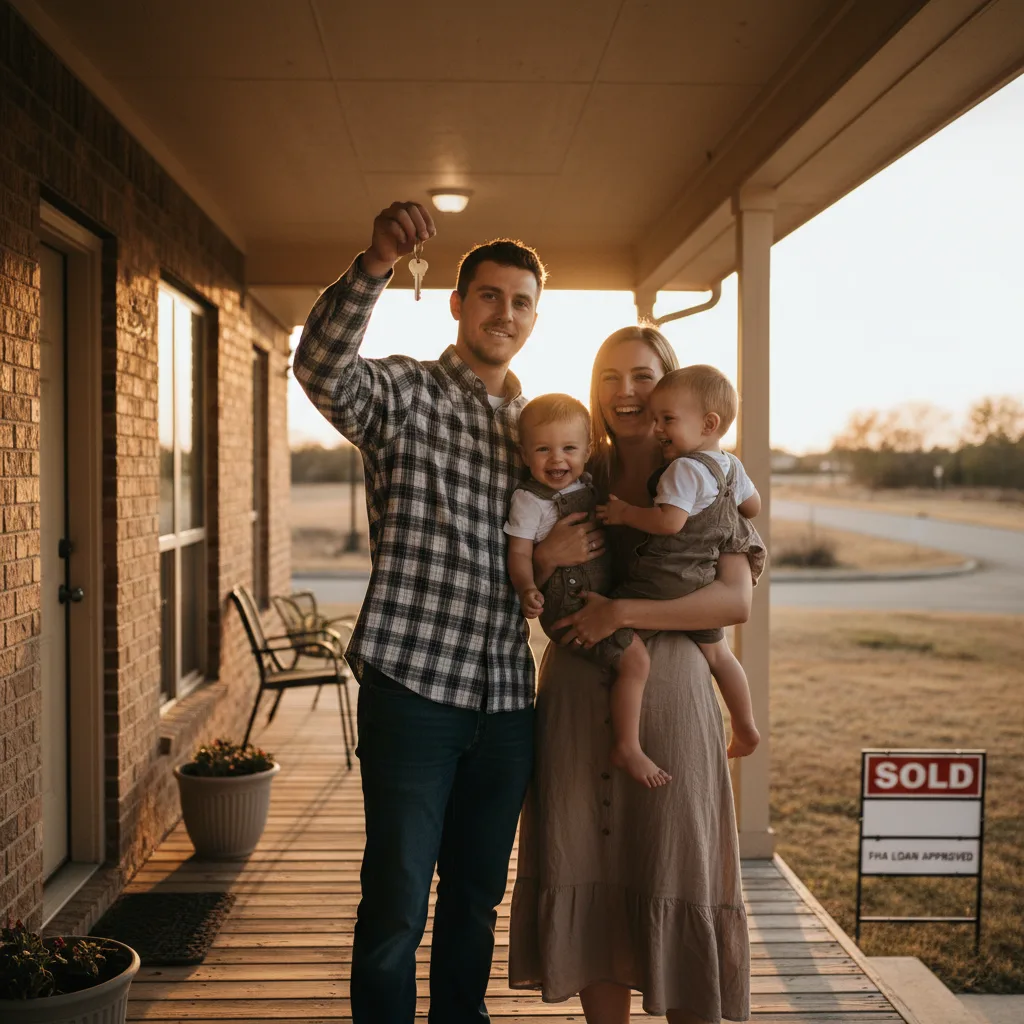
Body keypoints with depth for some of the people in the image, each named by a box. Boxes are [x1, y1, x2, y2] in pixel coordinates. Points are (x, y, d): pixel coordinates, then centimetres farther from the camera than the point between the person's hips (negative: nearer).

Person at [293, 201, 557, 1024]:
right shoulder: (404, 392, -2)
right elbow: (321, 367, -25)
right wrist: (376, 264, -39)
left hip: (506, 696, 6)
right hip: (413, 685, -5)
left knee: (476, 896, 17)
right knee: (396, 903, -1)